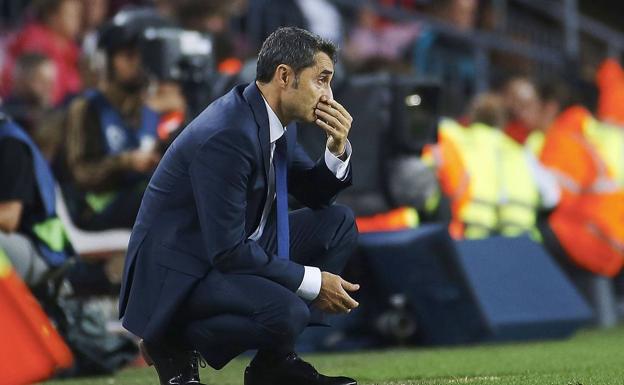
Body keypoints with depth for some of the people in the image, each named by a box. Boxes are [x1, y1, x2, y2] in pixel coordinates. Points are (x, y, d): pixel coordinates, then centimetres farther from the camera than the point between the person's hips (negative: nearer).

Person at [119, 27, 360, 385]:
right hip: (180, 272, -10)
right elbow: (228, 252, -27)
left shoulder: (278, 120, 1)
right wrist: (312, 282, -18)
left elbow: (315, 196, 14)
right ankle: (174, 343, -5)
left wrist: (338, 149, -7)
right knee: (286, 312, -31)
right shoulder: (225, 136, -27)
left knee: (339, 222, 6)